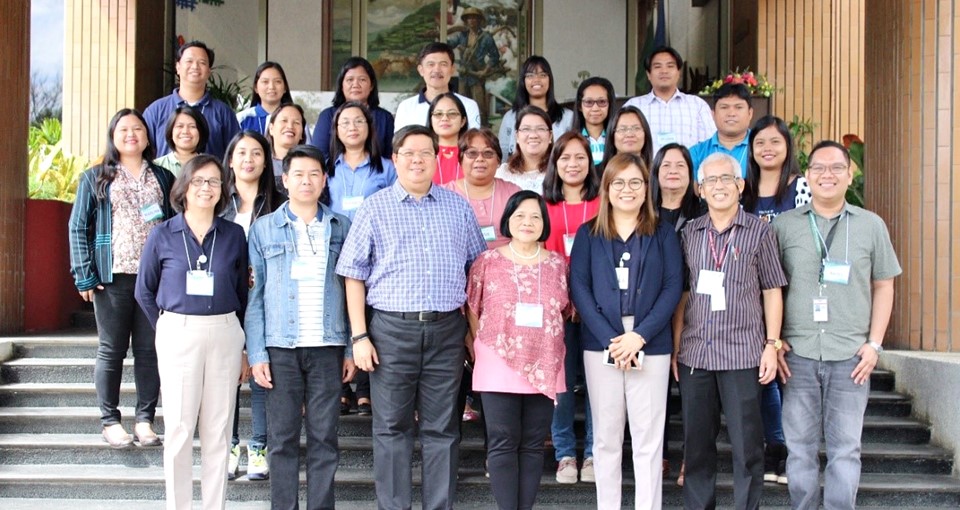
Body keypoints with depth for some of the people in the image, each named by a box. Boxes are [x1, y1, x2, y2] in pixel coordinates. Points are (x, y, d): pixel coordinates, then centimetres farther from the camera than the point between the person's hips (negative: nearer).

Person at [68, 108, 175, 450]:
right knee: (111, 350, 3)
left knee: (150, 351, 4)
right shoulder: (95, 179, 6)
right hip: (113, 277, -2)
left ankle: (145, 420, 12)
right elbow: (78, 227, 3)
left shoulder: (163, 178, 13)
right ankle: (110, 421, 12)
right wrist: (84, 276, -7)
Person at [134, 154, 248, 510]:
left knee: (218, 430, 5)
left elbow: (243, 291, 9)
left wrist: (242, 345, 4)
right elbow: (144, 290, 10)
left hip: (225, 335, 1)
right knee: (179, 429, 1)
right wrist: (165, 329, 5)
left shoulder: (234, 235, 5)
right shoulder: (163, 235, 2)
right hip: (178, 335, -1)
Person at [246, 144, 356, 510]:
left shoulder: (341, 228, 8)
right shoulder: (264, 229, 5)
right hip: (281, 348, -1)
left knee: (324, 437, 4)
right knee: (283, 437, 4)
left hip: (328, 346, 1)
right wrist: (257, 353, -4)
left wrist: (352, 348, 3)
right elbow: (254, 296, 3)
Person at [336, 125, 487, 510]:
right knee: (391, 427, 4)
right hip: (391, 328, -1)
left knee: (441, 428, 7)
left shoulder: (458, 207, 10)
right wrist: (359, 336, -4)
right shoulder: (375, 208, 4)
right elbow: (354, 275, 3)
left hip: (446, 329, 2)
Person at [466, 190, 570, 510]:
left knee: (533, 445, 7)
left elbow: (564, 312, 14)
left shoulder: (557, 264, 7)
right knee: (502, 444, -1)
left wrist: (546, 346, 7)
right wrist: (482, 349, 2)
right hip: (499, 367, -2)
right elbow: (472, 310, 5)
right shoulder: (488, 261, 1)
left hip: (544, 369, 2)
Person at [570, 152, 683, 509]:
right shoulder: (588, 234, 8)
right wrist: (610, 339, -12)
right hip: (600, 346, 1)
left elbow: (672, 288, -1)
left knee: (648, 438, 1)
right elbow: (579, 288, -1)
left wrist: (640, 335, -13)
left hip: (651, 346, -1)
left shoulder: (663, 234, 7)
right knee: (606, 436, 7)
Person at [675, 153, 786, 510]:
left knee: (746, 443, 0)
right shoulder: (689, 233, 9)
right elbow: (681, 292, 11)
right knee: (696, 442, 10)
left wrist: (772, 344, -3)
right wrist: (675, 344, 7)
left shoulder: (759, 232, 1)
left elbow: (772, 291, 3)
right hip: (694, 353, 3)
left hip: (742, 352, -3)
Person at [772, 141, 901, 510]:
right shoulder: (784, 225, 4)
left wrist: (874, 343, 1)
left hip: (851, 356, 0)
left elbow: (883, 286, 9)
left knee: (845, 449, 4)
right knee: (800, 448, 7)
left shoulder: (871, 225, 7)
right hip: (797, 354, 0)